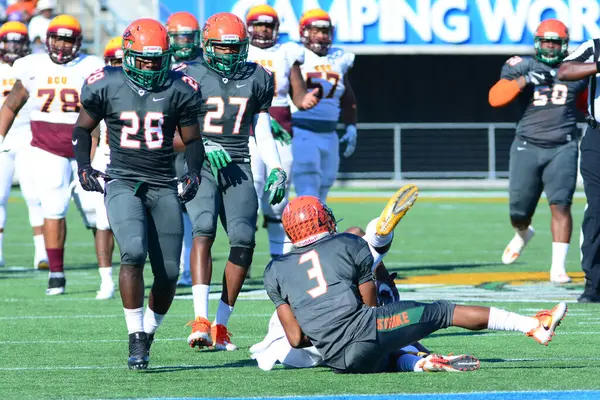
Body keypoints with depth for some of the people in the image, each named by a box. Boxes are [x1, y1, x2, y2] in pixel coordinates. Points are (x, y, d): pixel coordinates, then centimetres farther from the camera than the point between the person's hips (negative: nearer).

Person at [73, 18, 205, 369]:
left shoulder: (179, 90, 0)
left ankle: (149, 332, 23)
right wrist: (83, 166, 0)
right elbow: (83, 128, 13)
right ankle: (136, 340, -17)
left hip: (164, 187, 2)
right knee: (134, 252, -25)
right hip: (123, 183, -2)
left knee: (169, 272, -2)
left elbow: (193, 140, 11)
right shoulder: (107, 86, -2)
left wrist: (194, 174, -5)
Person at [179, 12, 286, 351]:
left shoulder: (257, 79, 12)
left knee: (244, 240, -11)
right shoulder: (190, 76, 1)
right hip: (199, 164, -3)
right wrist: (204, 148, -14)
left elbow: (263, 132, 18)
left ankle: (221, 324, 0)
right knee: (204, 231, -24)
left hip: (238, 167, 3)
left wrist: (277, 170, 8)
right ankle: (201, 321, -30)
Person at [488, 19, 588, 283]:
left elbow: (585, 102, 25)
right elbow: (495, 98, -10)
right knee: (519, 210, 5)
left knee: (560, 205, -14)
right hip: (528, 146, 0)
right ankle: (523, 234, 42)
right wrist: (523, 81, -20)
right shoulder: (522, 67, 1)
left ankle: (558, 268, -10)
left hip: (563, 148, 0)